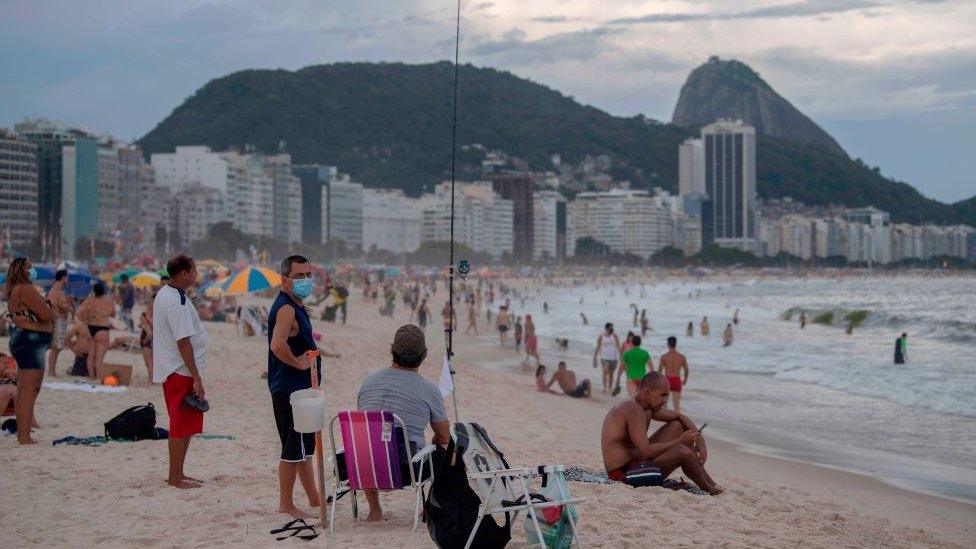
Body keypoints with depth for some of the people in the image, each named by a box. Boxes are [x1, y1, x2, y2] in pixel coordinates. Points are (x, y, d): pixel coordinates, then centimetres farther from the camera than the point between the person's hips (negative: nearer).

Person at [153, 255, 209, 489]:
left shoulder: (163, 294, 13)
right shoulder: (177, 302, -20)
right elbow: (183, 342, -23)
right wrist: (197, 378, -21)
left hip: (171, 370, 10)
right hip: (181, 372, -10)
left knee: (183, 426, 17)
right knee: (182, 427, -3)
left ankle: (177, 474, 24)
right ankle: (175, 477, 3)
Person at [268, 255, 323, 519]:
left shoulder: (296, 306, 15)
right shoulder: (286, 309, -18)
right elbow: (278, 346, -33)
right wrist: (299, 362, -20)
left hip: (299, 388, 11)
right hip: (291, 389, -11)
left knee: (305, 446, 18)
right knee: (293, 448, -4)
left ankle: (314, 498, 29)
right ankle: (286, 504, 4)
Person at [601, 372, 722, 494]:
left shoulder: (649, 407, 8)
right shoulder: (633, 409, -22)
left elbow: (679, 416, 19)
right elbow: (646, 452, -29)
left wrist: (700, 440, 3)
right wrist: (680, 441, -19)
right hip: (623, 474, -11)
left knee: (678, 426, 11)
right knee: (682, 452, -26)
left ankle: (711, 482, 11)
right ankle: (709, 489, 1)